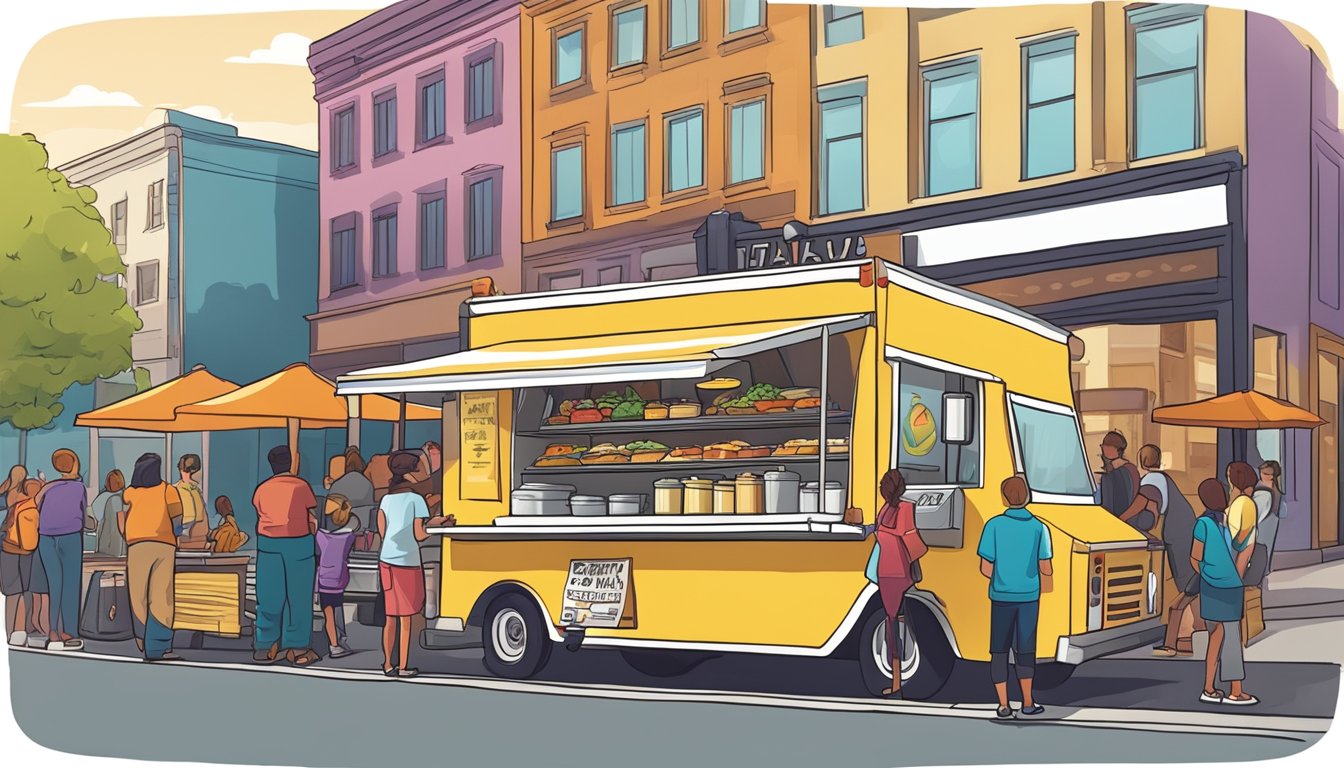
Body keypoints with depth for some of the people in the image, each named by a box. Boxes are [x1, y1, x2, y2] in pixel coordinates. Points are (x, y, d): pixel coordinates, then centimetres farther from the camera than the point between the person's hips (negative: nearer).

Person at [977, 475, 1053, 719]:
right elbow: (1046, 569, -4)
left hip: (1001, 596, -1)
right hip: (1028, 596, 1)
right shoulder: (1039, 528, -6)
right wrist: (1046, 577, 20)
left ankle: (1003, 705, 8)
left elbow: (986, 568, -8)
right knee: (1025, 649, 14)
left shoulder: (994, 525, -9)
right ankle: (1027, 702, 14)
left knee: (999, 650, 9)